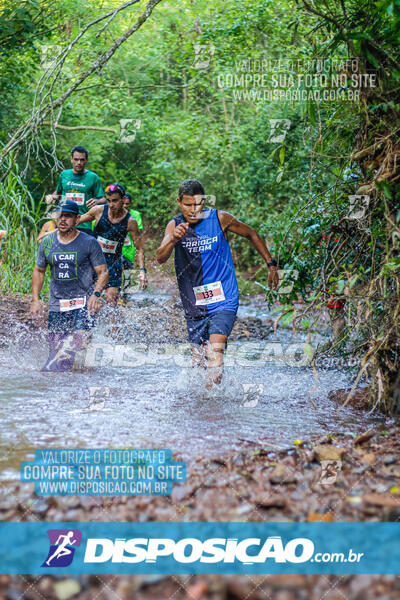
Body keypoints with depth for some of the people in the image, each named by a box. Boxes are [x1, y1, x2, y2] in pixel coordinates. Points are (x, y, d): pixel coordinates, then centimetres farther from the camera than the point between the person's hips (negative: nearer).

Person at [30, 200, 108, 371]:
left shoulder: (89, 243, -2)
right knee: (55, 348, 2)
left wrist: (96, 294, -17)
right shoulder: (46, 243, 7)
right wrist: (35, 299, 10)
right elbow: (38, 271, 19)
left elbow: (103, 272, 0)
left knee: (76, 342, -24)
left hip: (83, 304, -3)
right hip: (56, 305, 3)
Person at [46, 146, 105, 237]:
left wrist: (97, 201, -18)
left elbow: (103, 199, 4)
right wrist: (51, 197, 6)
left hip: (84, 226, -2)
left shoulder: (93, 177, 3)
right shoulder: (64, 174, 11)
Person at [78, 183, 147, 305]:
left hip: (113, 262, -1)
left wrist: (142, 270, -13)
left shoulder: (130, 222, -9)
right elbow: (77, 221, 9)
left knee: (111, 299, -9)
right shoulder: (99, 211, -7)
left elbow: (139, 249, -2)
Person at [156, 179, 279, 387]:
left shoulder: (219, 219, -6)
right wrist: (174, 240, -37)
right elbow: (160, 258, -17)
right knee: (198, 360, 10)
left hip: (223, 301, -3)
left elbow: (251, 234, 11)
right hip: (194, 305, 3)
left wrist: (271, 265, 10)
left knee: (216, 351, -22)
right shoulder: (174, 225, -3)